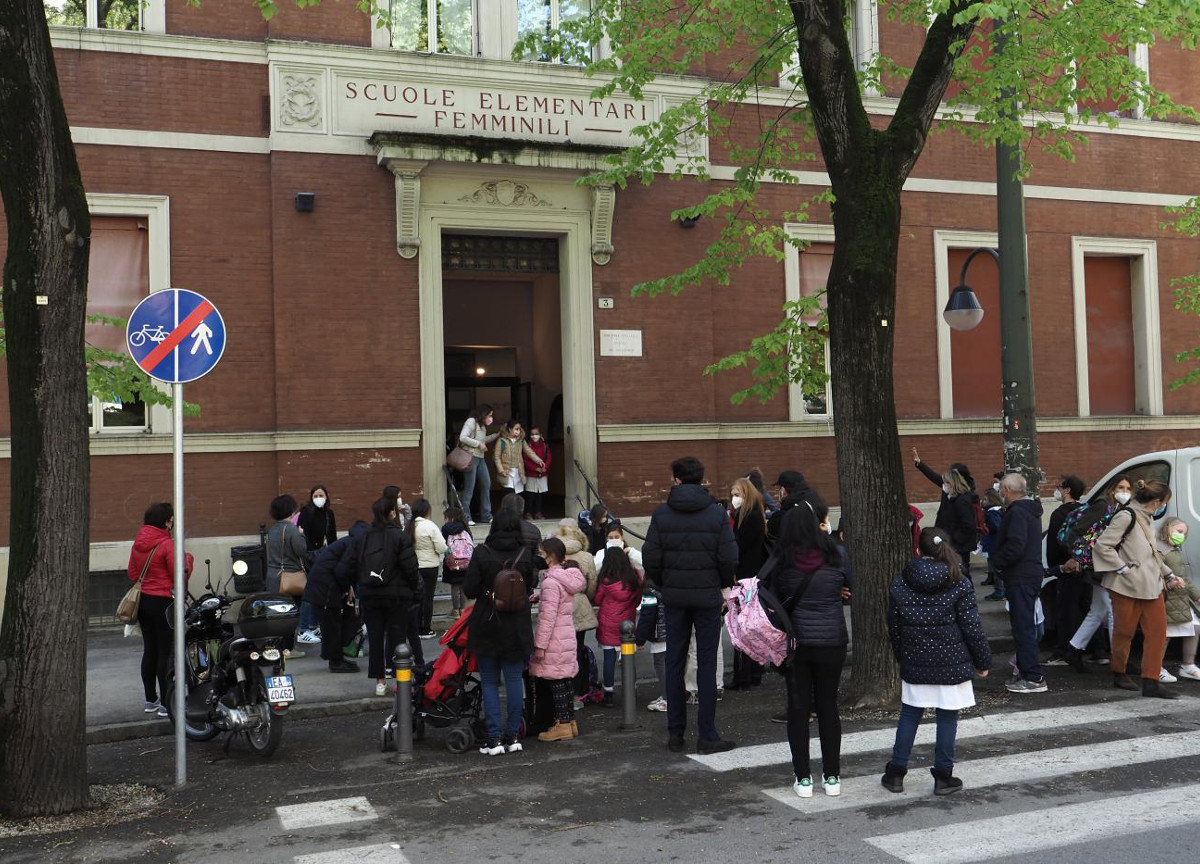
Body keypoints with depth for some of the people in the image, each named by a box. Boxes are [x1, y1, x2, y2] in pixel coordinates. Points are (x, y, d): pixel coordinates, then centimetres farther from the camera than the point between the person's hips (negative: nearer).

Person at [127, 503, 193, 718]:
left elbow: (132, 574, 13)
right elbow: (179, 577, -14)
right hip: (163, 601, -7)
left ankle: (150, 699, 21)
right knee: (166, 652, -2)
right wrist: (187, 559, 2)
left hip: (143, 601, 7)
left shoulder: (138, 543, 6)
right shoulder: (167, 544, -16)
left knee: (149, 650, 14)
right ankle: (166, 703, 0)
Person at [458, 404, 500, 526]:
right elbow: (462, 438, -17)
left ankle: (486, 516, 15)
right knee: (469, 487, -7)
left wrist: (497, 435, 22)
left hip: (481, 458, 9)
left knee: (486, 485, 8)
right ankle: (465, 518, -2)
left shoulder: (482, 426, 20)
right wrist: (479, 444, -14)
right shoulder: (471, 421, -8)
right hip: (471, 457, -9)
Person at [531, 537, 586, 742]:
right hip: (568, 636, 9)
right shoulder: (569, 578, 10)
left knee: (556, 682, -3)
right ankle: (570, 721, 19)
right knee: (566, 680, 13)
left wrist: (540, 645, -16)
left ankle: (562, 724, 1)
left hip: (554, 641, -9)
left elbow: (548, 617, -20)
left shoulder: (551, 582, -18)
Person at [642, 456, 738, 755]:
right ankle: (707, 735, 5)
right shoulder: (717, 513, -6)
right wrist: (725, 585, 9)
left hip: (674, 596, 2)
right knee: (707, 663, 4)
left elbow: (650, 558, -5)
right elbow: (729, 557, -9)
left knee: (674, 663, 9)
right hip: (708, 596, -2)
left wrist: (664, 585, 11)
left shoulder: (661, 514, -2)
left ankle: (675, 733, 13)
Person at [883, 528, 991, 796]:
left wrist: (902, 658, 20)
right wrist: (983, 662, 5)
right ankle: (943, 777, 14)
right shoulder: (959, 585, -8)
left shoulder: (899, 584, -1)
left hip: (914, 663, 2)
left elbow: (894, 627, 6)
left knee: (909, 715, 14)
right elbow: (972, 627, -6)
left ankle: (896, 773, 17)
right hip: (951, 663, -2)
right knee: (947, 717, 8)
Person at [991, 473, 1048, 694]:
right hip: (1032, 573, 11)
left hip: (1020, 578, -11)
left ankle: (1034, 678, -7)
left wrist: (998, 561, -12)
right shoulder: (1030, 509, 17)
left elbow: (1015, 545, -26)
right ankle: (1026, 670, 25)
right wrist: (999, 560, 14)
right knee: (1025, 624, 17)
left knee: (1023, 626, -8)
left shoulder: (1017, 512, -17)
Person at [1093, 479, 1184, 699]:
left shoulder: (1146, 518, 14)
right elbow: (1102, 545, -19)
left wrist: (1170, 577, 24)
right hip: (1127, 587, -9)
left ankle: (1151, 682, 5)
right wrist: (1124, 569, -18)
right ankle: (1119, 674, 23)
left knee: (1157, 630, 3)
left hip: (1150, 585, 9)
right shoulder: (1126, 516, -14)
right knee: (1124, 631, 5)